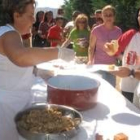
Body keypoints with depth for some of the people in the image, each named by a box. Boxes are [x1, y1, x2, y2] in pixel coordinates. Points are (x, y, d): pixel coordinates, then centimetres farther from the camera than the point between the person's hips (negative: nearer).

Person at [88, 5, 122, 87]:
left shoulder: (118, 31, 1)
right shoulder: (96, 30, -10)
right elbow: (91, 47, -7)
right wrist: (90, 60, -19)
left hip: (112, 65, 4)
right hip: (98, 64, -3)